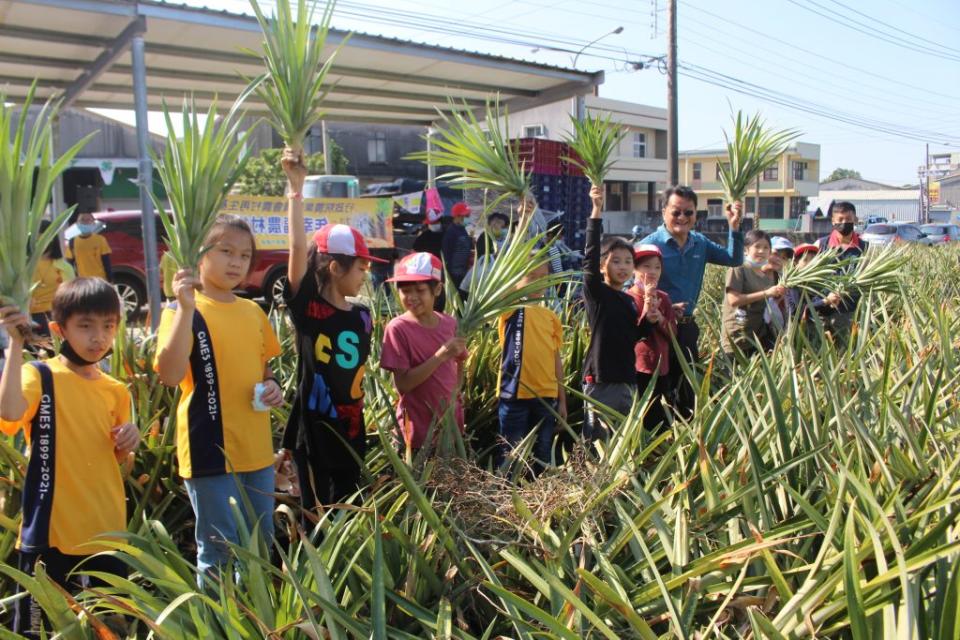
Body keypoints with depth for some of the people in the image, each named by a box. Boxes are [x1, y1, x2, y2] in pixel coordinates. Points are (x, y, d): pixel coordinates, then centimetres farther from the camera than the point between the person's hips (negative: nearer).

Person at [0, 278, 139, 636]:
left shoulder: (115, 391, 8)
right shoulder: (40, 375, -8)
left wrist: (127, 443, -4)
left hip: (107, 531, 5)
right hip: (52, 529, -5)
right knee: (38, 627, 5)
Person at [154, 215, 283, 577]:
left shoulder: (253, 311, 9)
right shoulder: (183, 310, -8)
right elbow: (170, 375, -23)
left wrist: (272, 386, -1)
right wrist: (186, 307, -27)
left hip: (257, 450, 6)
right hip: (211, 450, -6)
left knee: (262, 547, 19)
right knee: (219, 554, 4)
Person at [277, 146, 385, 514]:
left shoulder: (361, 317, 4)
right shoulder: (307, 307, -12)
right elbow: (298, 247, -23)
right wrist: (296, 188, -26)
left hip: (350, 431, 6)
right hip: (313, 430, -5)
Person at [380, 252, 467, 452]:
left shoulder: (449, 323, 1)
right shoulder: (398, 328, -13)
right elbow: (403, 384, -17)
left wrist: (456, 403, 3)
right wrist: (441, 355, -23)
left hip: (451, 419, 4)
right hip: (420, 427, -4)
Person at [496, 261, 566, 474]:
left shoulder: (551, 317, 10)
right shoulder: (510, 309, 0)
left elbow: (556, 359, 12)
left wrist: (562, 400, 10)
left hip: (546, 396, 4)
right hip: (515, 394, -4)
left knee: (542, 457, 12)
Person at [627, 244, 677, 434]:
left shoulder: (663, 298, 7)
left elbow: (673, 334, 3)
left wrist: (660, 319, -15)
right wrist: (646, 313, -25)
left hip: (661, 367, 5)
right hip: (637, 369, -5)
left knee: (660, 419, 12)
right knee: (641, 420, 1)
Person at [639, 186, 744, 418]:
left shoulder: (700, 243, 10)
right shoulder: (650, 244, -11)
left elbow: (734, 259, 9)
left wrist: (734, 227, -3)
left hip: (688, 327, 7)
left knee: (688, 390, 17)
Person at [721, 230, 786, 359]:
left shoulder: (769, 273, 14)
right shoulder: (739, 269, -5)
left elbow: (771, 304, 19)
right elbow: (733, 299, -17)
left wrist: (779, 294, -2)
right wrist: (766, 293, -18)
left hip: (761, 335, 6)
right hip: (739, 336, -6)